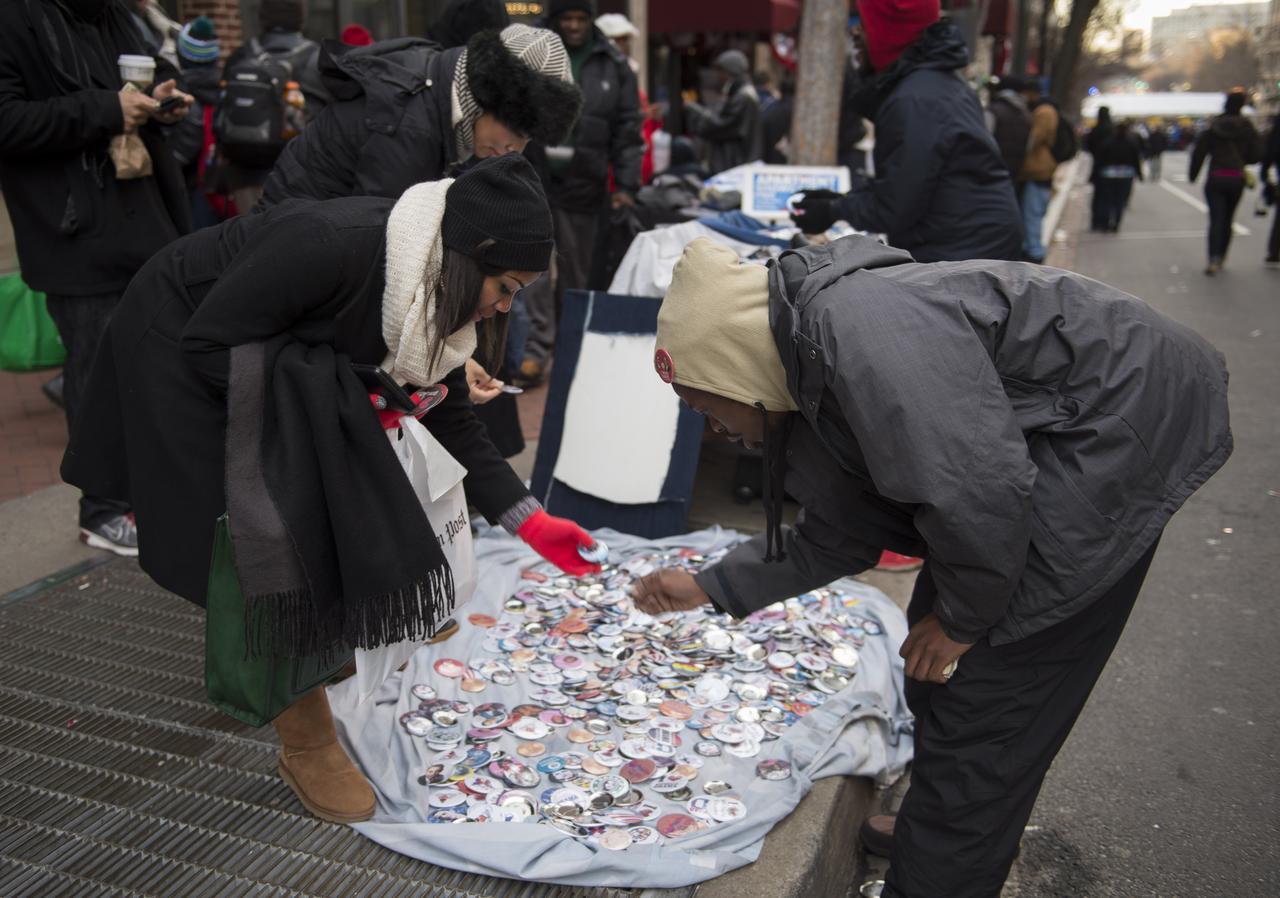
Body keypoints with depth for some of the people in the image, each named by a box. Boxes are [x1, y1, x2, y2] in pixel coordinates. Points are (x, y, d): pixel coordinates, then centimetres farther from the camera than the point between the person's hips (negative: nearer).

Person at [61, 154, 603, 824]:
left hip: (272, 362, 8)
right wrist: (348, 400, -28)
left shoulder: (436, 291, -12)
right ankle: (304, 745, 2)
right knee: (270, 538, -12)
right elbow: (208, 345, -29)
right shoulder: (331, 244, -37)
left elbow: (450, 422, -5)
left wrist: (531, 523, -8)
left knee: (325, 521, 12)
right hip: (178, 346, -7)